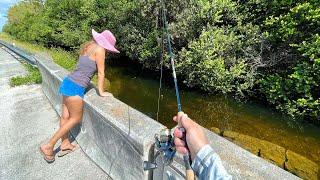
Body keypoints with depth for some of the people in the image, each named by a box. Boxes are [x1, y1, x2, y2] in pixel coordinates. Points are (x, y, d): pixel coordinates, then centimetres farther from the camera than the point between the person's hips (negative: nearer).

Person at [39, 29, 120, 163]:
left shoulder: (88, 46, 14)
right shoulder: (99, 49, -10)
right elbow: (101, 73, -8)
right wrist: (101, 92, 0)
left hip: (68, 82, 9)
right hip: (75, 87, -9)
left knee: (65, 116, 16)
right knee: (76, 118, 7)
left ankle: (65, 144, 31)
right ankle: (48, 146, 15)